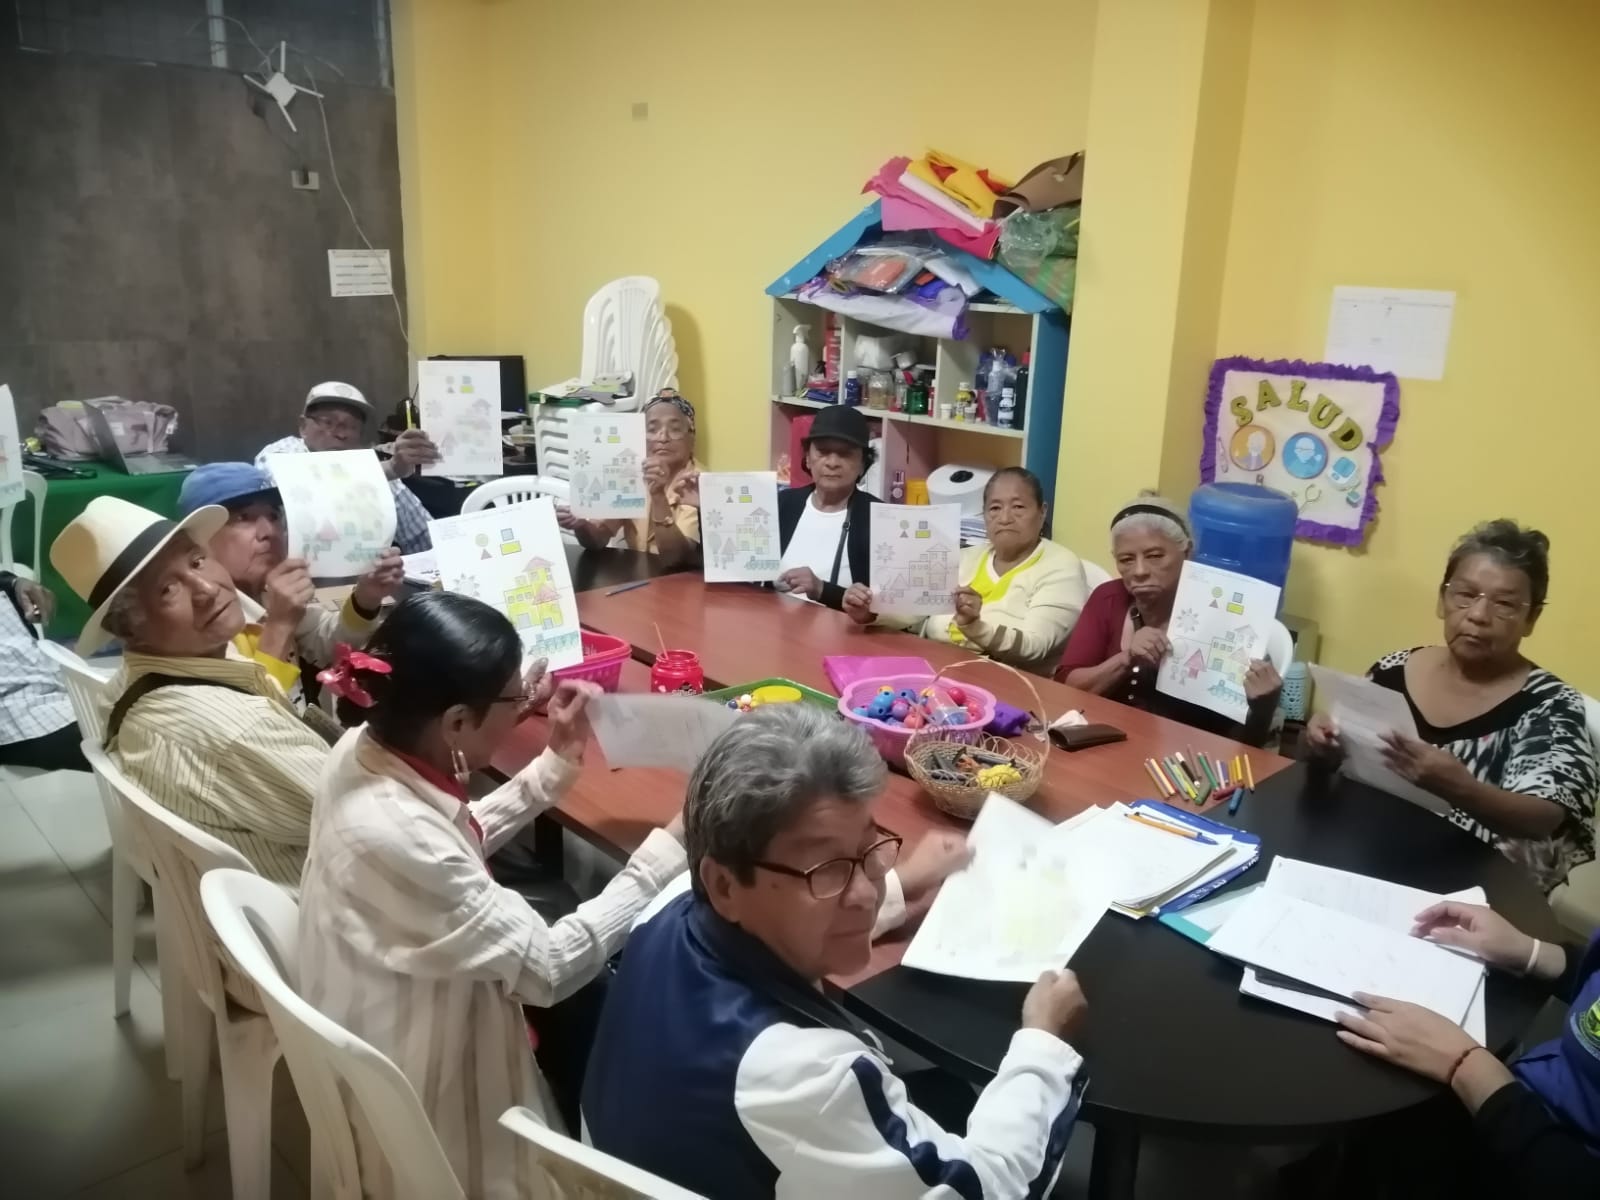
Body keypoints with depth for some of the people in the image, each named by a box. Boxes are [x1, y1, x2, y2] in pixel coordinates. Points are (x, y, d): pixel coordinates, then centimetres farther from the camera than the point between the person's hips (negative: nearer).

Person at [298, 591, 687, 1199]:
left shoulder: (368, 748, -12)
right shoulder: (396, 835, -38)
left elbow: (459, 843, 8)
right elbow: (549, 968, -29)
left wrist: (557, 763, -1)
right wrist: (669, 848, -23)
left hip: (404, 1006, 8)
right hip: (420, 1084, -8)